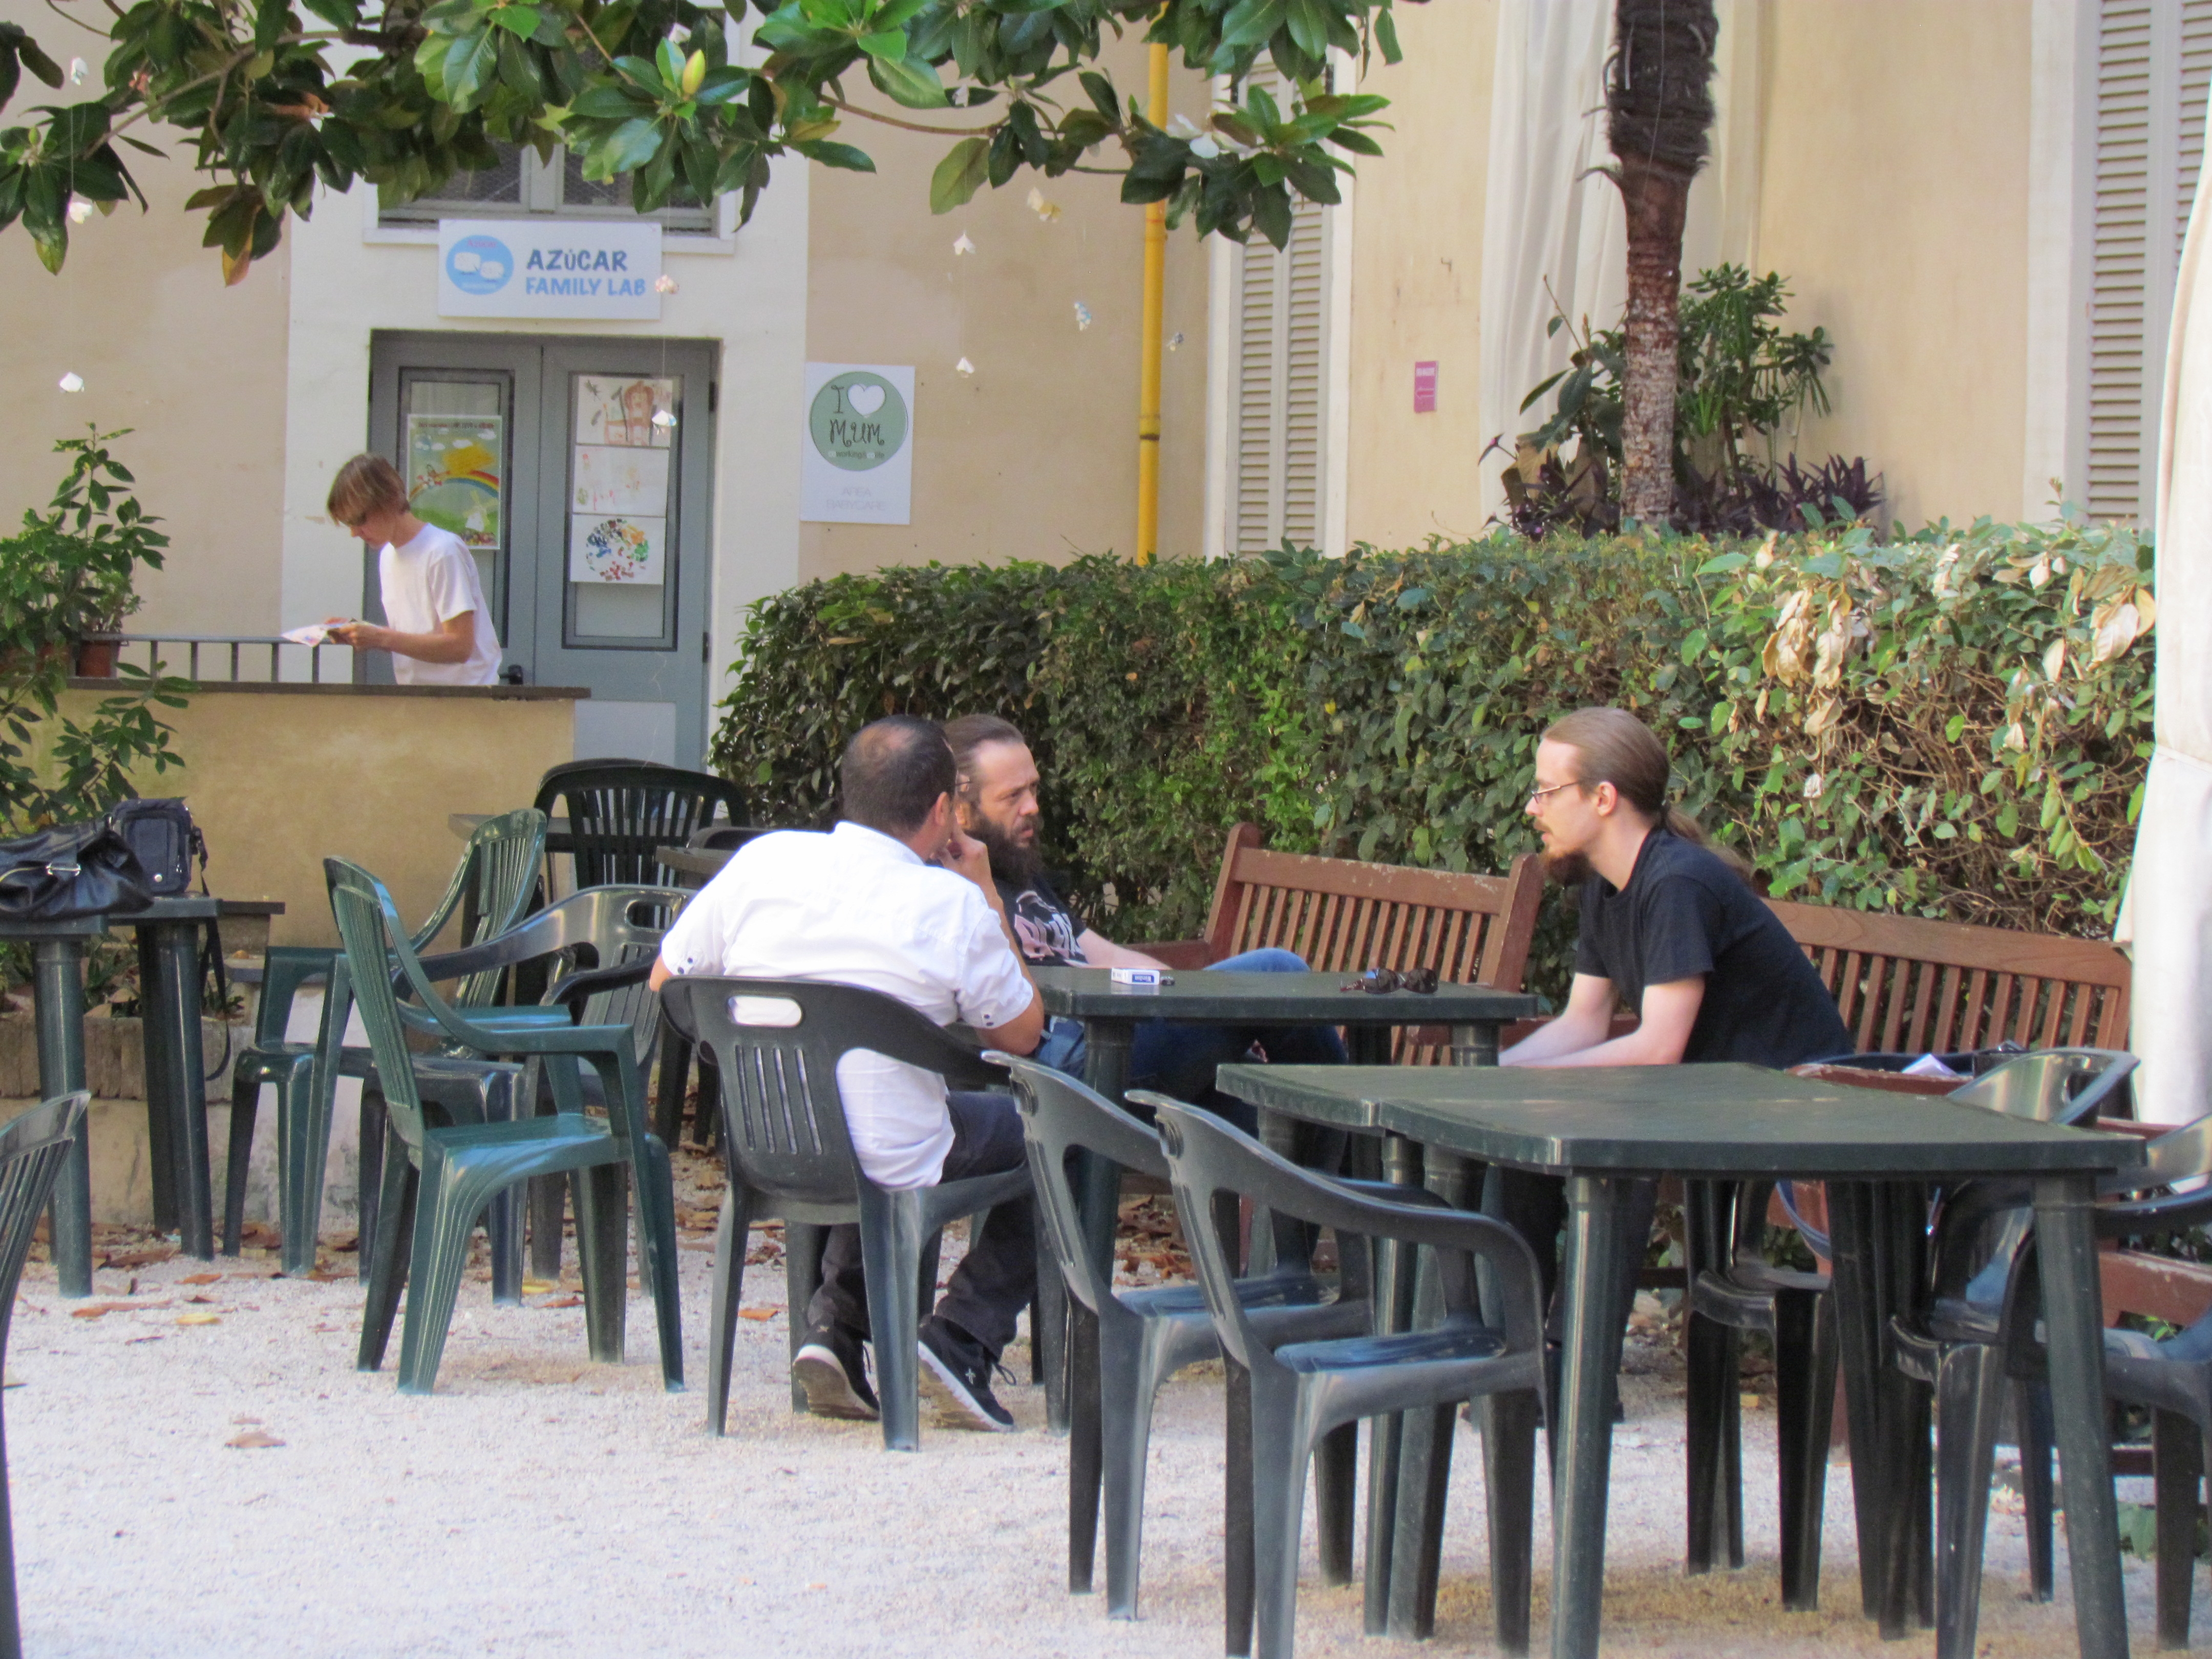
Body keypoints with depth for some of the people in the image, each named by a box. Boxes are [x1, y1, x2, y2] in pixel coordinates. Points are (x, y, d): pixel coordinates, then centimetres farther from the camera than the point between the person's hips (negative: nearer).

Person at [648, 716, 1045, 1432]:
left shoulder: (763, 859, -4)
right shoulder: (952, 905, -13)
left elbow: (664, 982, 7)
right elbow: (1022, 1033, 2)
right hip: (887, 1168, -5)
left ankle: (834, 1328, 20)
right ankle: (961, 1340, 7)